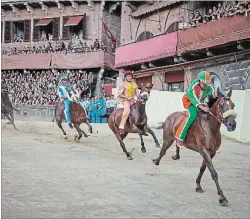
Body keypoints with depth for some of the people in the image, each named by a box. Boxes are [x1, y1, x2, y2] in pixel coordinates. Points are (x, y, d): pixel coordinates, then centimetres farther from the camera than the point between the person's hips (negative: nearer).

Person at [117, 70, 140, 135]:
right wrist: (127, 97, -15)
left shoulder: (134, 84, 15)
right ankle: (121, 128, -34)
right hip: (126, 100, -6)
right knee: (127, 111, -32)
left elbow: (137, 93, 17)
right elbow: (119, 94, -5)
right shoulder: (123, 85, 0)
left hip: (133, 100, 6)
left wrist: (137, 97, -5)